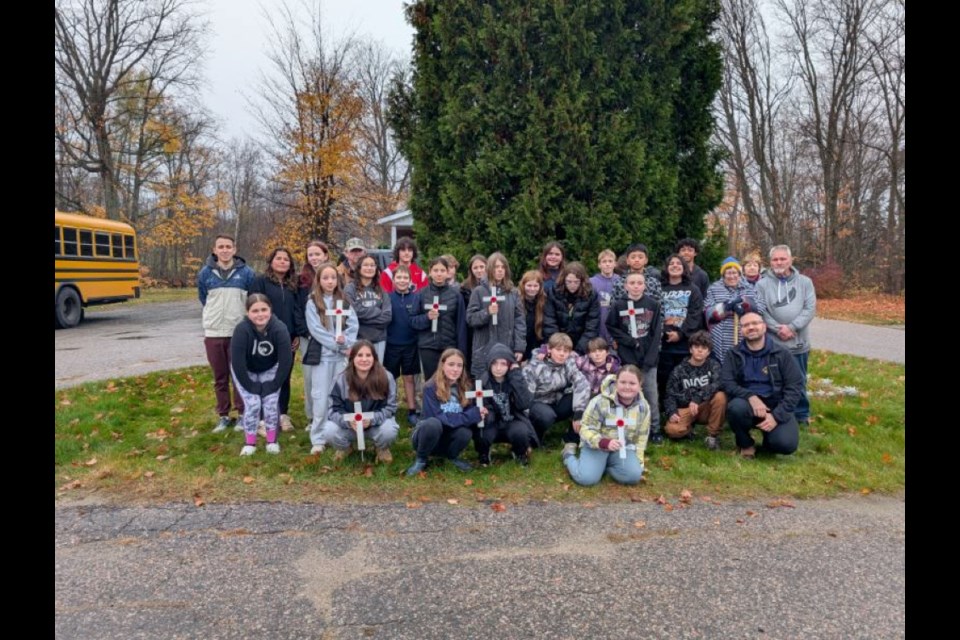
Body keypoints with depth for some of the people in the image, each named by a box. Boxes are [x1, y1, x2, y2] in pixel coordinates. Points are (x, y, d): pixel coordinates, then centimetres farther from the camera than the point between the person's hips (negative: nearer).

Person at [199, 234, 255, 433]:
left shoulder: (246, 272, -3)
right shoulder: (205, 273, 2)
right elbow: (203, 299, 17)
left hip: (239, 332, -2)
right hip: (213, 333, 2)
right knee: (220, 378, 10)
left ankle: (242, 414, 15)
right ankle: (223, 416, 21)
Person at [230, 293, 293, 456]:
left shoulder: (280, 329, -30)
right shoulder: (241, 330, -33)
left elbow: (286, 361, -23)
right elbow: (237, 363, -28)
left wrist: (274, 385, -20)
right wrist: (252, 387, -21)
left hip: (270, 370, 1)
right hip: (245, 372, -1)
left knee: (271, 403, -8)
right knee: (252, 404, -12)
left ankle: (272, 441, 12)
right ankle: (249, 443, 8)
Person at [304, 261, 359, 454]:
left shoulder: (345, 302, 10)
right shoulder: (312, 303, 0)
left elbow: (354, 325, 2)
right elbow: (316, 330, -8)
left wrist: (345, 341, -16)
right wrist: (338, 345, -14)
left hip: (343, 355, 3)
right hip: (322, 355, -3)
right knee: (321, 398, -2)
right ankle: (318, 439, 6)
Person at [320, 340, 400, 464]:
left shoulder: (386, 378, -16)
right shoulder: (342, 379, -13)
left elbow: (390, 407, -12)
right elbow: (334, 410, -11)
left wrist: (372, 419, -31)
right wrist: (348, 420, -33)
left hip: (376, 424, -1)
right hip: (349, 425, 1)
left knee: (389, 430, -34)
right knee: (329, 431, -28)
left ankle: (382, 448, 7)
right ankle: (345, 447, 11)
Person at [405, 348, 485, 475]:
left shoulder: (466, 387, -5)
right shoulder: (431, 387, -18)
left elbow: (470, 413, -5)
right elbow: (437, 417, -26)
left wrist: (477, 414, -30)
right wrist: (470, 416, -31)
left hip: (447, 438, 3)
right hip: (428, 434, -3)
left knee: (465, 433, -30)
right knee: (433, 423, -37)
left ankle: (452, 456, 4)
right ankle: (421, 459, -9)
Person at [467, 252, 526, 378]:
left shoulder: (513, 292, 8)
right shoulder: (479, 291, 2)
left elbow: (520, 321, 4)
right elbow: (470, 318, -2)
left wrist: (519, 347, -3)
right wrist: (487, 312, -19)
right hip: (485, 351, -2)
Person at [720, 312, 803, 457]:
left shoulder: (781, 354, 2)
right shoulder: (733, 355, 3)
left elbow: (795, 386, -4)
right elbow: (726, 383, -7)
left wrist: (776, 415, -16)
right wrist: (750, 396, -26)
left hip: (776, 407, 0)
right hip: (747, 404, 1)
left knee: (786, 444, -26)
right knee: (736, 407, -35)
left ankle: (769, 438, 14)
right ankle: (745, 444, -3)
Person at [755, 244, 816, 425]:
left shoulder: (805, 282, 3)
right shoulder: (762, 284, -2)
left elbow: (810, 309, -4)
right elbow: (760, 311, -8)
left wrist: (792, 327, -16)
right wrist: (778, 329, -19)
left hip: (799, 343, 2)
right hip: (772, 344, -2)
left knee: (799, 381, 14)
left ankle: (802, 415, 30)